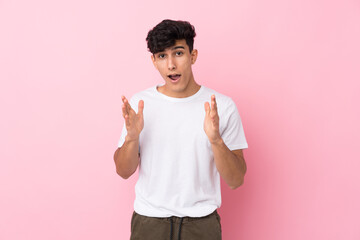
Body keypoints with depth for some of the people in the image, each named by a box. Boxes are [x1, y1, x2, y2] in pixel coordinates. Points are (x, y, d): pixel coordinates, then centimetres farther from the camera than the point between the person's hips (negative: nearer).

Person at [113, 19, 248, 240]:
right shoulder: (140, 104, -3)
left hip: (202, 221, -1)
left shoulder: (222, 106, -8)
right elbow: (124, 172, 1)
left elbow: (236, 180, -8)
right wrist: (132, 137, -17)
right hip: (149, 220, 1)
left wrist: (216, 140, -24)